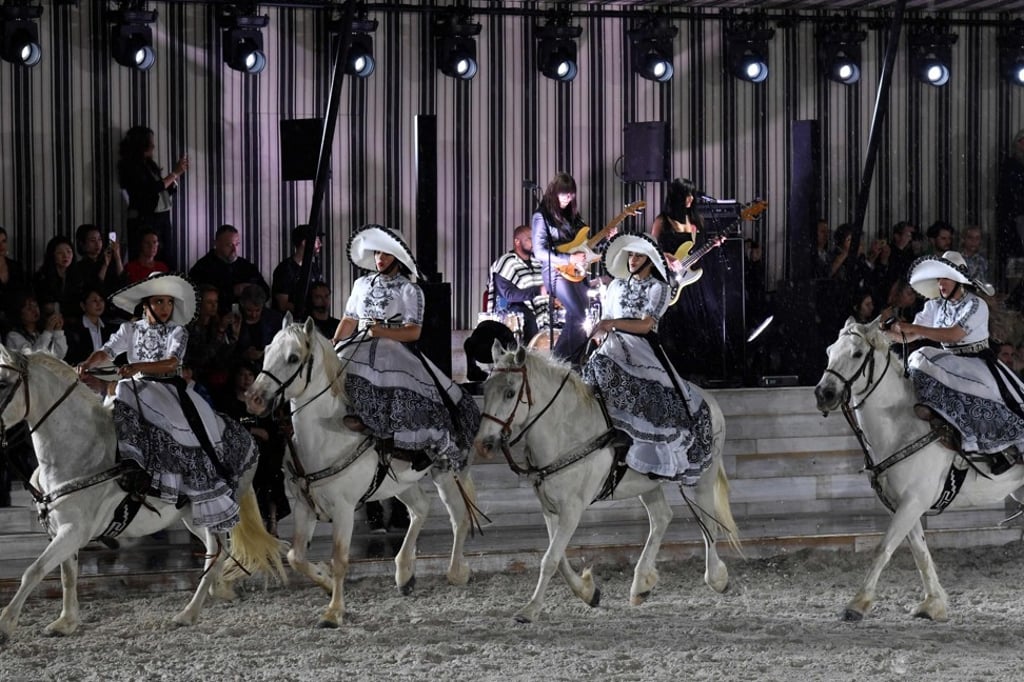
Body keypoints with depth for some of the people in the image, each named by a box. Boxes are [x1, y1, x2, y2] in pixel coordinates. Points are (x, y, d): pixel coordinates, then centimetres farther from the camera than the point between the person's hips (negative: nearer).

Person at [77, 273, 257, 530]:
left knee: (199, 427, -15)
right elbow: (107, 351, -2)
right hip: (138, 388, 1)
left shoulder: (177, 332, 2)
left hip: (170, 389, -1)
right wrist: (87, 364, -24)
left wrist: (138, 367, -30)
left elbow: (171, 363, -14)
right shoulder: (130, 330, 9)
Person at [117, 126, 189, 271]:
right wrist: (174, 173, -10)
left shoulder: (151, 164, 13)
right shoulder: (131, 166, -10)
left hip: (162, 218, 8)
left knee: (169, 262, 4)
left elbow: (168, 189, 21)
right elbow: (151, 189, -18)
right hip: (144, 221, -8)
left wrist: (179, 172, 8)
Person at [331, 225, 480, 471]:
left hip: (395, 350, -4)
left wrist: (381, 331, -19)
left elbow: (413, 332, -5)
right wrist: (331, 347, 0)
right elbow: (348, 321, 17)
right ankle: (355, 414, -26)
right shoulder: (362, 284, 16)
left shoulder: (409, 290, 3)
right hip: (360, 347, 4)